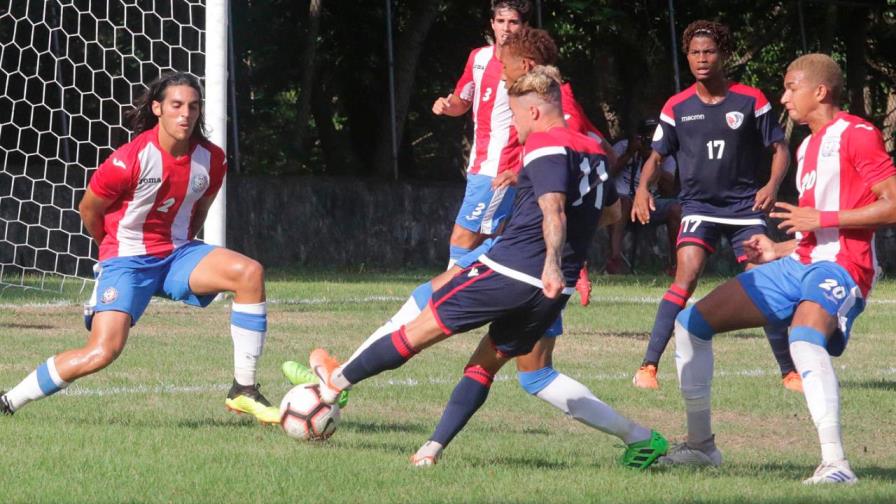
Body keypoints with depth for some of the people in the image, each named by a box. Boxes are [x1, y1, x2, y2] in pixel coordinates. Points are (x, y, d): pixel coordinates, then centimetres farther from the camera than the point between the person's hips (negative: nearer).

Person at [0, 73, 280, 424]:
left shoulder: (211, 159, -5)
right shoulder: (131, 159, -20)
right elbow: (89, 209, -4)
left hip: (178, 253, 5)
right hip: (128, 261, -5)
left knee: (250, 272, -19)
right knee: (103, 352, -22)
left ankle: (244, 391, -14)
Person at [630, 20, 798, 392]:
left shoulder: (750, 100, -2)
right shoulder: (677, 107, 2)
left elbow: (779, 147, 3)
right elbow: (657, 155, 10)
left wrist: (773, 185, -15)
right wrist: (643, 188, -10)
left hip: (745, 204, 0)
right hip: (698, 204, 0)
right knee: (686, 276, -20)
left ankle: (789, 371, 11)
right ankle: (648, 366, -20)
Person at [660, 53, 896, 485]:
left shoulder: (856, 135, -8)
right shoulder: (808, 148, 21)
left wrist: (822, 218, -18)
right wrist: (779, 251, 20)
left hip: (841, 267, -10)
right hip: (801, 263, 10)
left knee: (804, 340, -41)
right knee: (691, 323, 10)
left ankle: (835, 463, -44)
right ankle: (700, 444, 19)